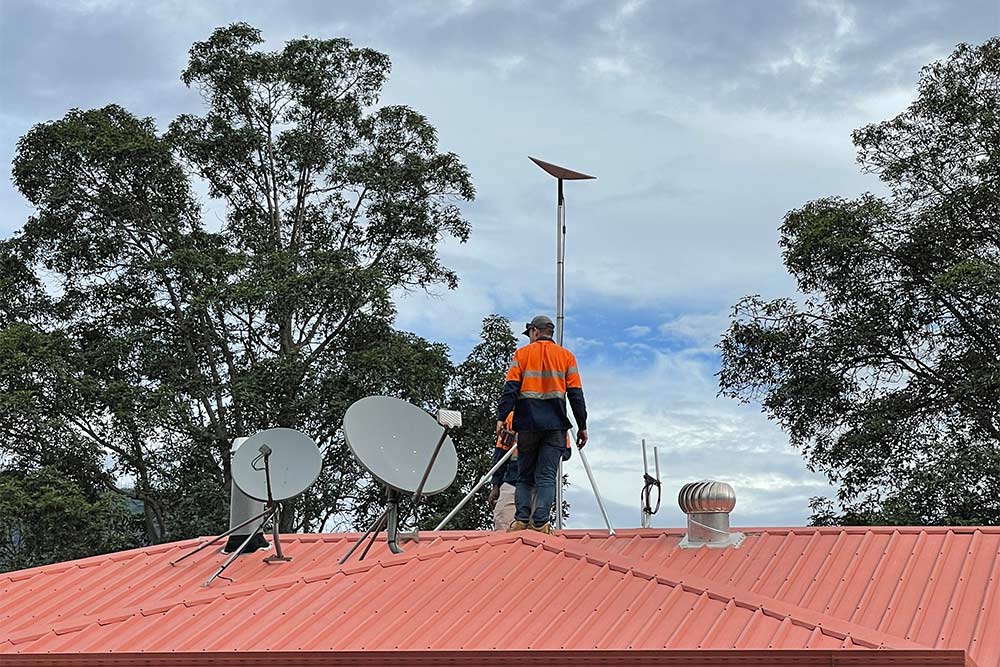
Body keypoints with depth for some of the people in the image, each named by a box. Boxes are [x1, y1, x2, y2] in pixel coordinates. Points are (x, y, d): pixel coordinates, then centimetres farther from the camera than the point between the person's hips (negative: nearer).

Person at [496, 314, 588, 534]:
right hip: (555, 425, 0)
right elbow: (576, 394, 5)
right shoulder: (566, 356, 10)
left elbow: (510, 388, -3)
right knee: (547, 476, -1)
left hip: (527, 424, 0)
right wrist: (582, 426, 7)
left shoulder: (522, 354, 7)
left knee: (524, 476, 9)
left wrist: (501, 417, -6)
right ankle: (540, 521, -13)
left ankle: (522, 518, -5)